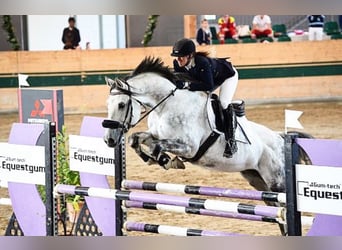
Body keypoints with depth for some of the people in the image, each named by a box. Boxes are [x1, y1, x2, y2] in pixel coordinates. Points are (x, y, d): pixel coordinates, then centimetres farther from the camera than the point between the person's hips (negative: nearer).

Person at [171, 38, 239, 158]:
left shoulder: (202, 62, -44)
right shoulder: (177, 64, -24)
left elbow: (209, 86, -46)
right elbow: (179, 82, -14)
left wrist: (188, 85, -51)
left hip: (228, 75, -8)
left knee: (223, 103, -23)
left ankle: (231, 142, -18)